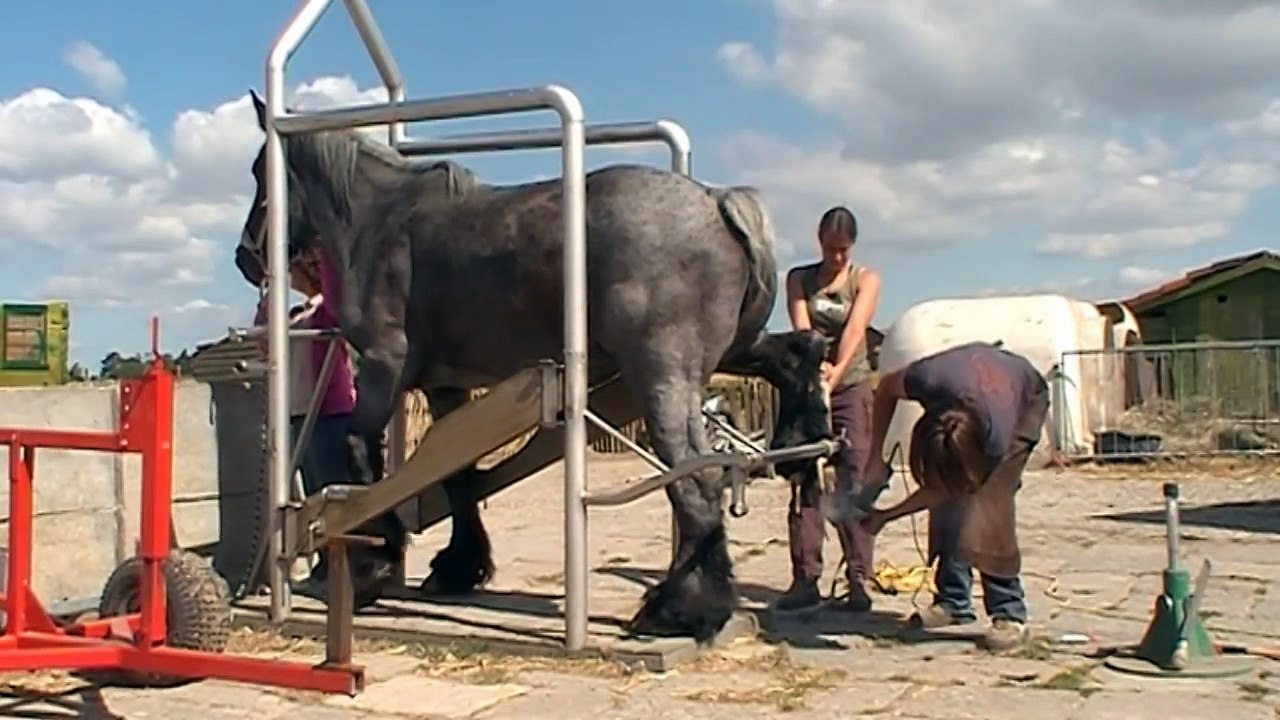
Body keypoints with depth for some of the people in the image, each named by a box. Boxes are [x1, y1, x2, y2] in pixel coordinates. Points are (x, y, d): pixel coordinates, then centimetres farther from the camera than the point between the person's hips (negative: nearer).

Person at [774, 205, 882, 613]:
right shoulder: (799, 279, 10)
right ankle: (805, 579, 1)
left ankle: (858, 582, -6)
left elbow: (855, 329, -12)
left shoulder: (866, 279, 5)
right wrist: (815, 366, -27)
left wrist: (835, 375, -28)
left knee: (855, 483, -7)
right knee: (804, 483, -2)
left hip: (852, 388, -2)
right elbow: (801, 327, -6)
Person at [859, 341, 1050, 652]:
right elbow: (886, 387, -15)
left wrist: (885, 517, -19)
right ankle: (953, 601, 2)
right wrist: (875, 458, -16)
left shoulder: (995, 439, -42)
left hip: (1026, 400, -4)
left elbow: (946, 489, -24)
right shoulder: (930, 379, -41)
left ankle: (1009, 613, -14)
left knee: (989, 500, -21)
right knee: (948, 501, -10)